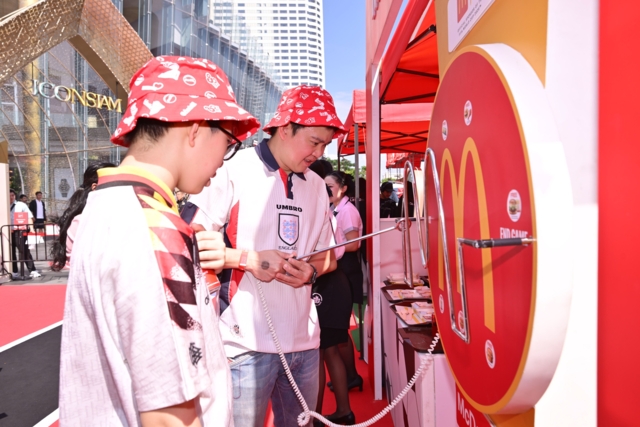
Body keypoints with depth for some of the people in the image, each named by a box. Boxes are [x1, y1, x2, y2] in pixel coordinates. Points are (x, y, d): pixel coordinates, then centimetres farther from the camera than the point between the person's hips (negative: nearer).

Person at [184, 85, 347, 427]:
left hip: (304, 342, 6)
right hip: (247, 343, -5)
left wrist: (311, 271, -5)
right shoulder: (233, 172, -8)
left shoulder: (316, 186, 11)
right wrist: (248, 258, -19)